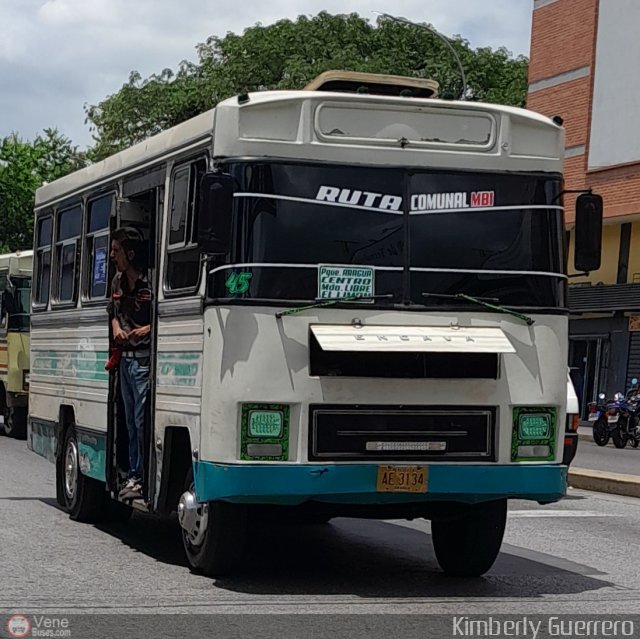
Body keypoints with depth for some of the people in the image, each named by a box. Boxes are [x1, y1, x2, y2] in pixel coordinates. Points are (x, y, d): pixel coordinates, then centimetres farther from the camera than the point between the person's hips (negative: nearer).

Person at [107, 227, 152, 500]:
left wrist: (147, 329, -21)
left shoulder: (151, 281, -14)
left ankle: (147, 477, -3)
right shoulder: (118, 281, 12)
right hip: (125, 358, 8)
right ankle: (134, 475, 18)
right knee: (131, 421, 12)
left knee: (143, 420, -8)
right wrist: (116, 327, 8)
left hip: (145, 358, -8)